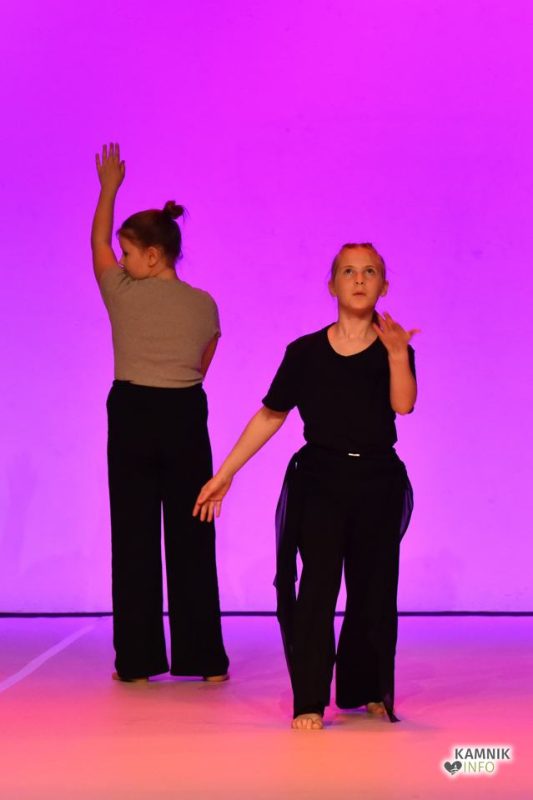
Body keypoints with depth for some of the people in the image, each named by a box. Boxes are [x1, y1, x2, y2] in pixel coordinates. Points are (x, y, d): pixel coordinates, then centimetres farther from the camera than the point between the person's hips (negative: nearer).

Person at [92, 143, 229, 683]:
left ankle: (137, 659, 8)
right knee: (191, 538, 7)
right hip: (185, 418, 1)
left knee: (134, 536, 5)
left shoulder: (123, 294, -4)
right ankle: (203, 658, 11)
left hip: (131, 416, -1)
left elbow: (97, 243, 16)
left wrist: (108, 188, 30)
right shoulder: (204, 305, 2)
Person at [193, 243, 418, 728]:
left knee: (374, 590, 8)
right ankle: (309, 702, -4)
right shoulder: (305, 352, 1)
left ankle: (365, 691, 26)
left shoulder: (394, 350, 1)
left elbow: (403, 404, -17)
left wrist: (397, 354, -34)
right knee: (317, 585, -10)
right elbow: (270, 416, 7)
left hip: (378, 483, 1)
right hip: (318, 479, -1)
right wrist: (224, 475, 6)